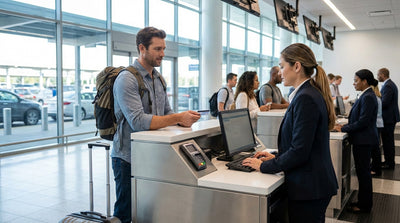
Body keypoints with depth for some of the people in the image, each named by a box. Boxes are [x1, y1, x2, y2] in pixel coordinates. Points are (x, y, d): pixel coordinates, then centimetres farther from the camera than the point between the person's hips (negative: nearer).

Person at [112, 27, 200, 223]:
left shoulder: (158, 78, 12)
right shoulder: (126, 79, -15)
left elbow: (166, 113, 14)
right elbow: (138, 121, -26)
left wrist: (181, 119, -8)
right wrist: (177, 118, -27)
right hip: (128, 159, -7)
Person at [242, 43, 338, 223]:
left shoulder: (305, 98, -21)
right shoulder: (312, 93, 10)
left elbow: (299, 151, -23)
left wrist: (264, 166, -13)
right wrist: (276, 157, 13)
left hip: (308, 188, -10)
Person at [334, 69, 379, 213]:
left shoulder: (368, 97, -19)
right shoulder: (365, 96, 12)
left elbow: (363, 121, -23)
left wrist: (343, 129, -15)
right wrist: (345, 126, 6)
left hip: (364, 141, -10)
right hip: (362, 139, 10)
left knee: (363, 172, 1)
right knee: (362, 172, 17)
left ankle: (365, 205, 14)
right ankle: (363, 201, 29)